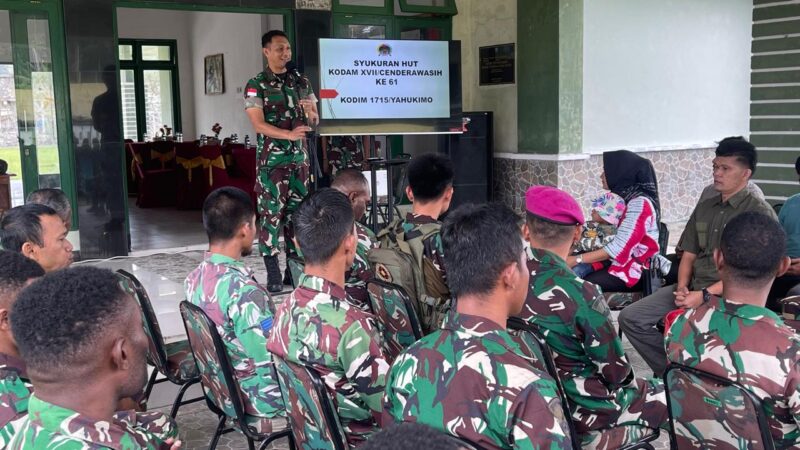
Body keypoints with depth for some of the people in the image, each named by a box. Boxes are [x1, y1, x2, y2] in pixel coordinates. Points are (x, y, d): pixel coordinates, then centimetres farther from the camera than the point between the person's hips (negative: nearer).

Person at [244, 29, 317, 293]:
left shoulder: (301, 82, 11)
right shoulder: (256, 85, -2)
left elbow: (314, 121, 13)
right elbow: (258, 124, -12)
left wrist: (310, 112, -11)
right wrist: (289, 134, -26)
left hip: (299, 158, 5)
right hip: (271, 160, -4)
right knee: (271, 214, -4)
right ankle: (272, 272, 0)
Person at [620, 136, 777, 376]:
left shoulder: (759, 212, -5)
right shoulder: (704, 208, 16)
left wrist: (705, 295, -19)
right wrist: (682, 287, -4)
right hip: (692, 288, 7)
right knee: (630, 318, -9)